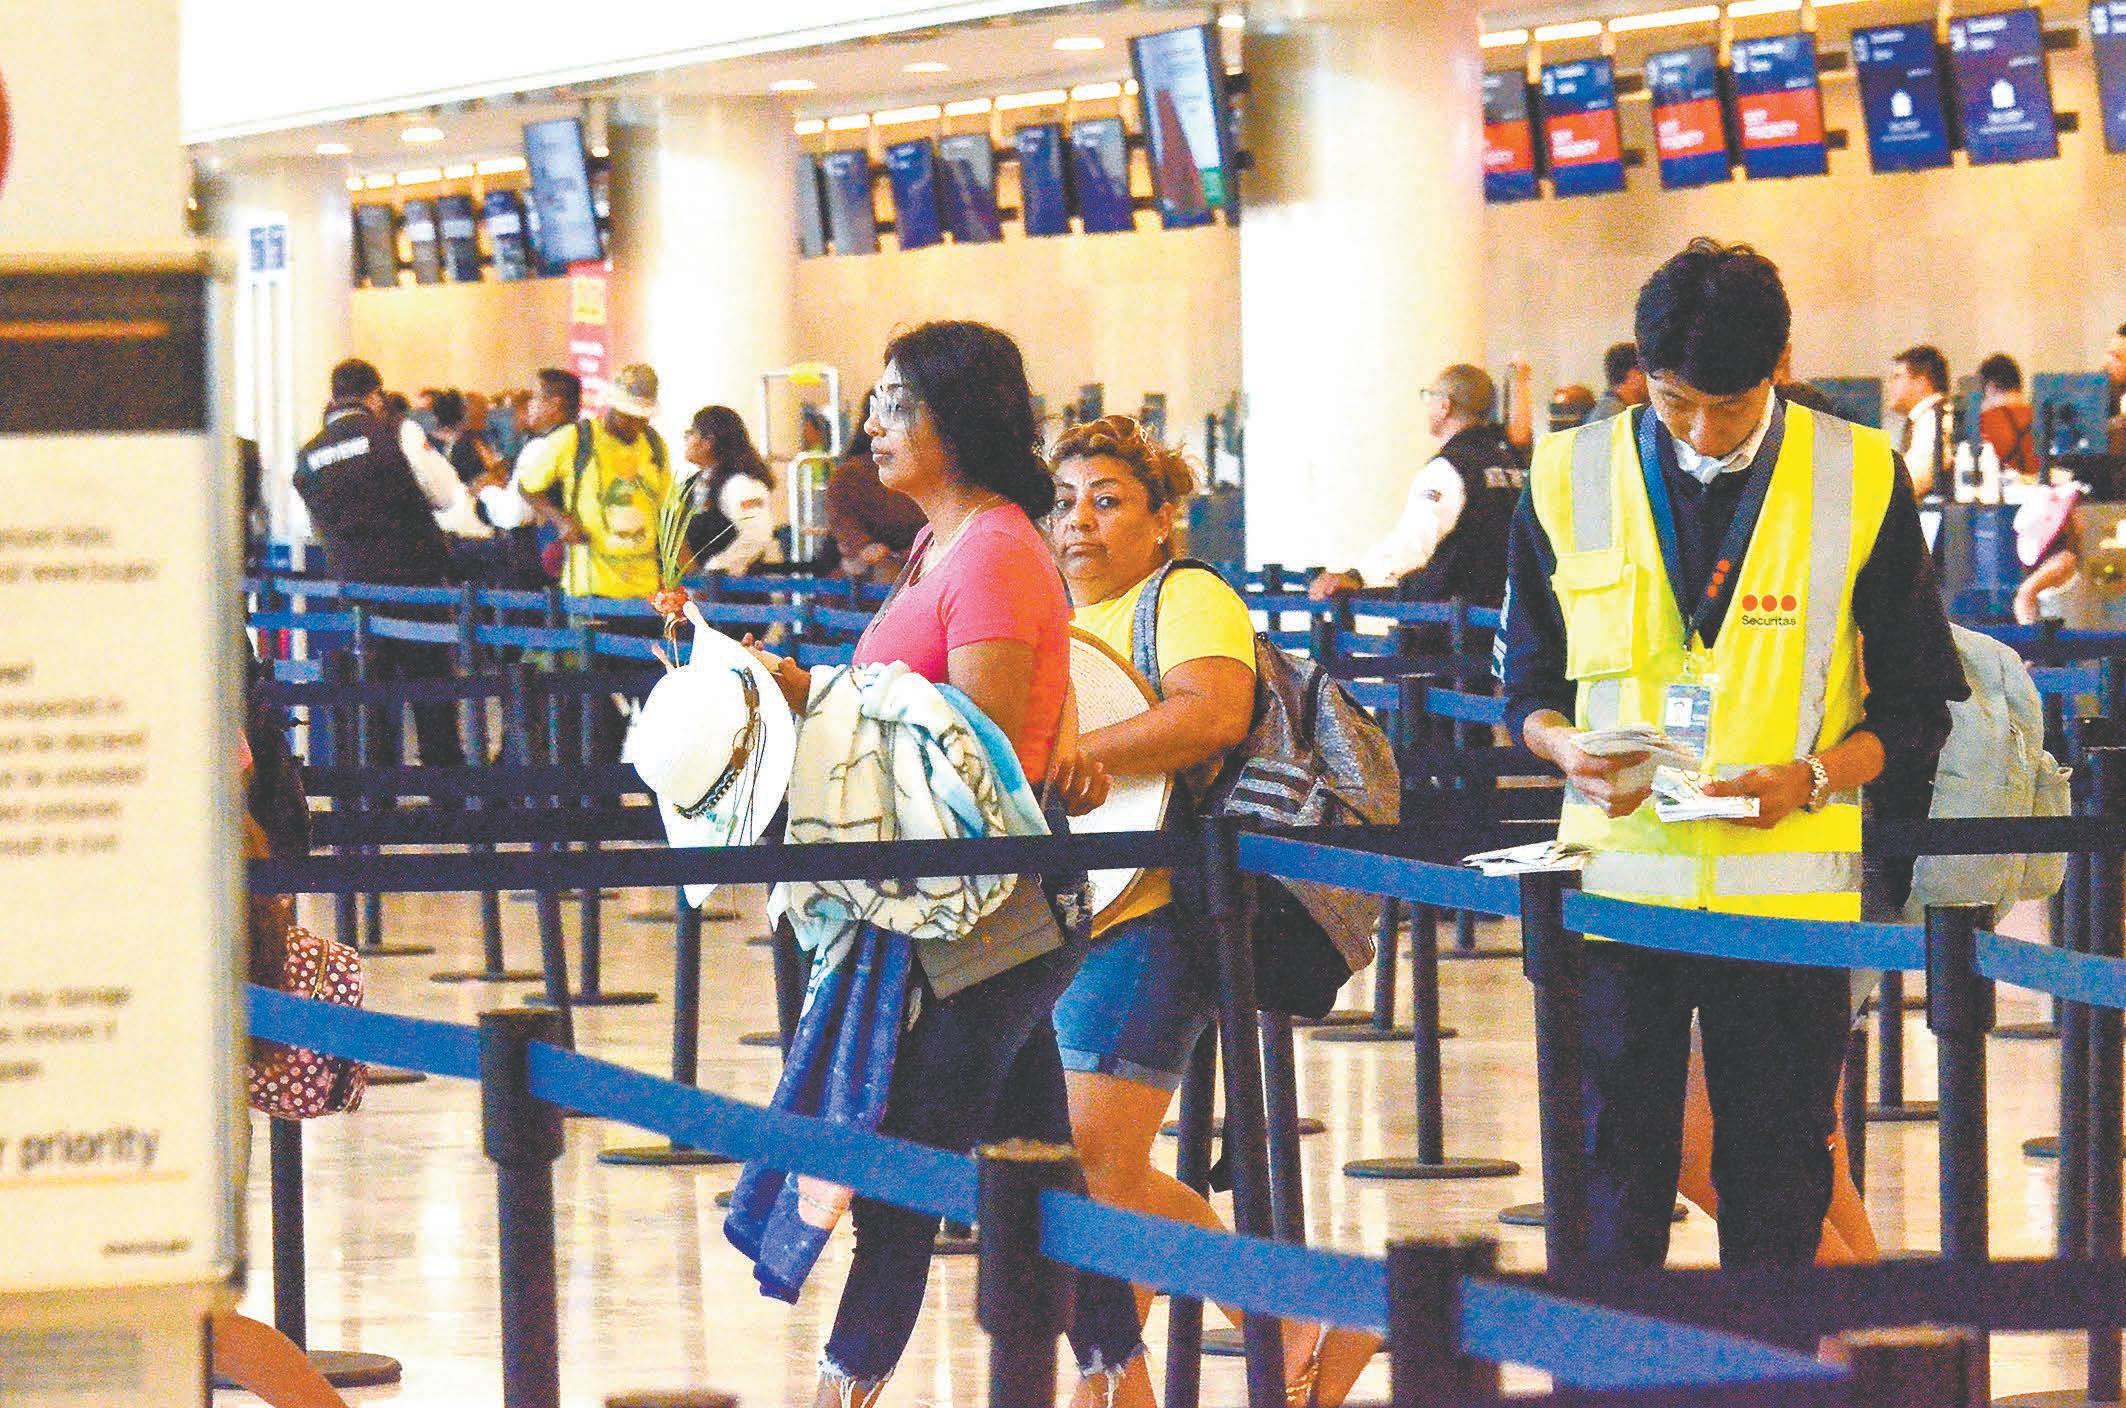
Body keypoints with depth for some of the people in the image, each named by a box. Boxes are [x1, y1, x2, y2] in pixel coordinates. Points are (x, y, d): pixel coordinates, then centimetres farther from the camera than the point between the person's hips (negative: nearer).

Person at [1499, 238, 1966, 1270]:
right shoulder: (1570, 481, 5)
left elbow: (1918, 704, 5)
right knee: (1614, 1177, -1)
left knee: (1777, 1183, 2)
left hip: (1787, 887, -1)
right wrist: (1570, 750, -9)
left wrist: (1815, 775, -13)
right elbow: (1528, 686, 14)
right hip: (1619, 872, 1)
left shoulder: (1861, 483, 1)